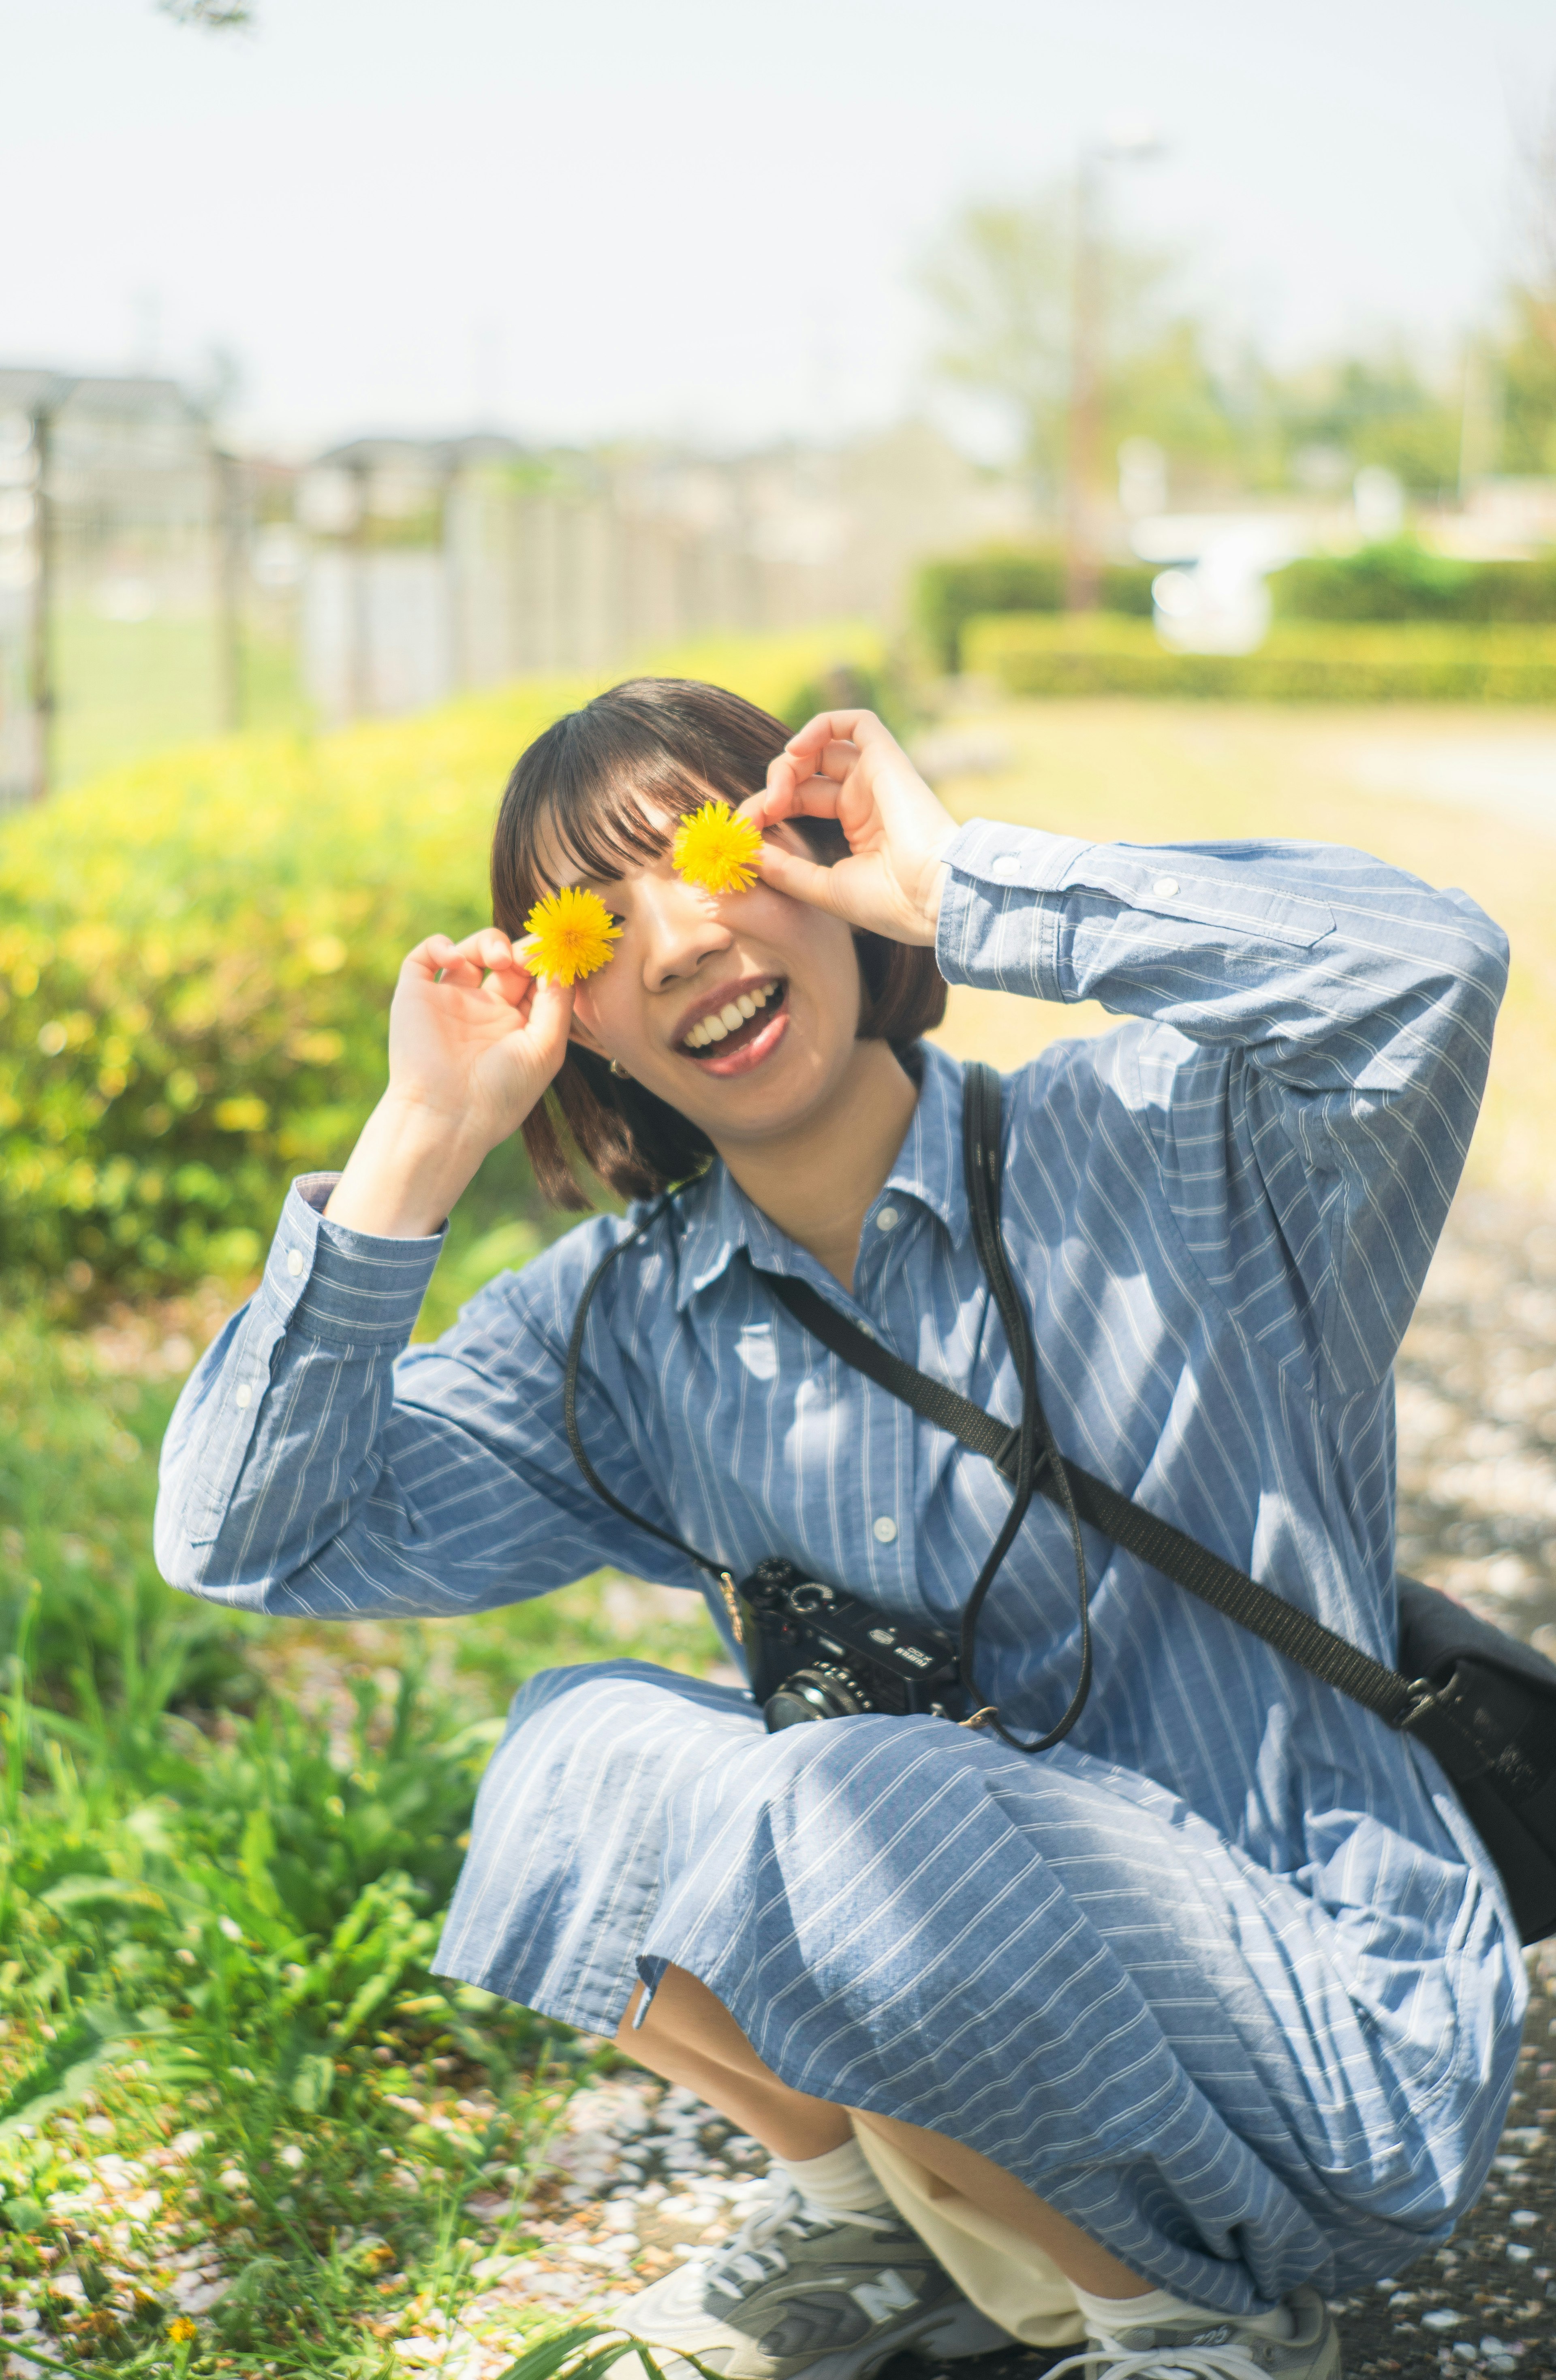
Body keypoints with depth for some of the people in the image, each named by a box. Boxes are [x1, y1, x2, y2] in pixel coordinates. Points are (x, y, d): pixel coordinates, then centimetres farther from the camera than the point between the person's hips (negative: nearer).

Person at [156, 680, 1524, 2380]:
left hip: (1331, 2034, -5)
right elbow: (245, 1540, 0)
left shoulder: (1152, 1148, -10)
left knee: (850, 1814, -30)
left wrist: (953, 882, -23)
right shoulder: (626, 1332, 4)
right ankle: (884, 2216, 10)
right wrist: (422, 1144, -9)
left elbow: (1425, 969, -31)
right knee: (582, 1751, -13)